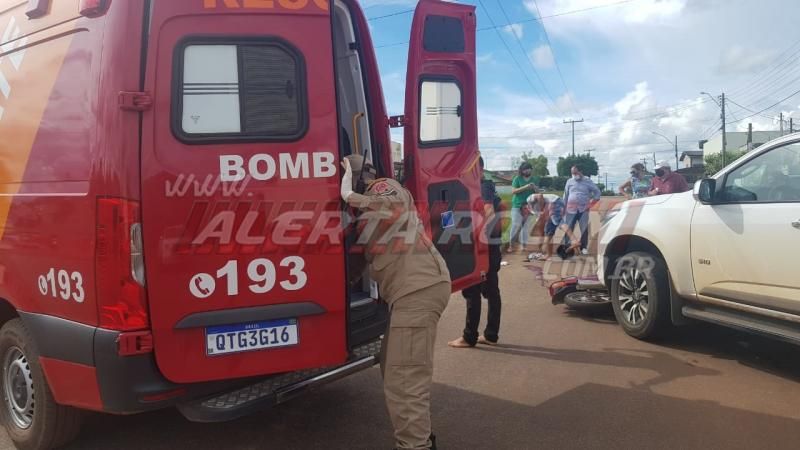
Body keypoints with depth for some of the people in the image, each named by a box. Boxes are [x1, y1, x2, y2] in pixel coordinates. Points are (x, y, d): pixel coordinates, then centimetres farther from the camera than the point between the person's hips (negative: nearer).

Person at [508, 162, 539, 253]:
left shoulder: (535, 179, 9)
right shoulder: (517, 179, 0)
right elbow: (513, 191, -9)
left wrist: (534, 187, -14)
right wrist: (525, 187, -19)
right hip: (517, 206, -3)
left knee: (526, 226, 2)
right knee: (516, 226, -5)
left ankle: (524, 244, 9)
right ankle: (511, 244, 2)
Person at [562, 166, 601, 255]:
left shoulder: (588, 181, 3)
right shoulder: (569, 181, 9)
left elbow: (597, 192, 6)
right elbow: (565, 196, 12)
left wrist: (591, 204, -3)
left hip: (583, 210, -1)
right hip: (571, 209, 1)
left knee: (584, 229, 0)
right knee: (568, 228, -1)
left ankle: (584, 247, 9)